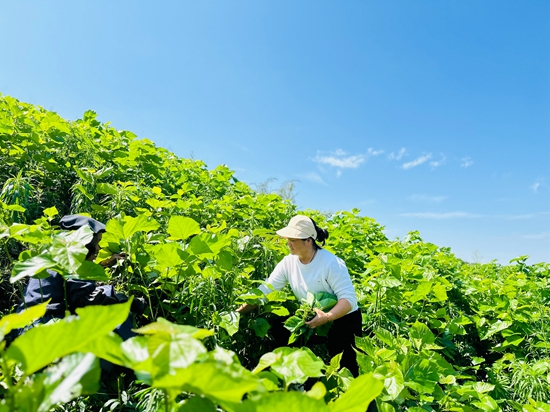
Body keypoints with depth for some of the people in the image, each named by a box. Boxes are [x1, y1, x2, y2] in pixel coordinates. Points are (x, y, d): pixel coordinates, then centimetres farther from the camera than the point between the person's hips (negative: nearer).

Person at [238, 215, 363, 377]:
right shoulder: (288, 263, -10)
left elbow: (349, 298, -27)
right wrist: (237, 313, -18)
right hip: (313, 321, 5)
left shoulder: (331, 263, -25)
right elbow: (264, 291, -10)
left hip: (343, 321, -4)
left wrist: (327, 317, -43)